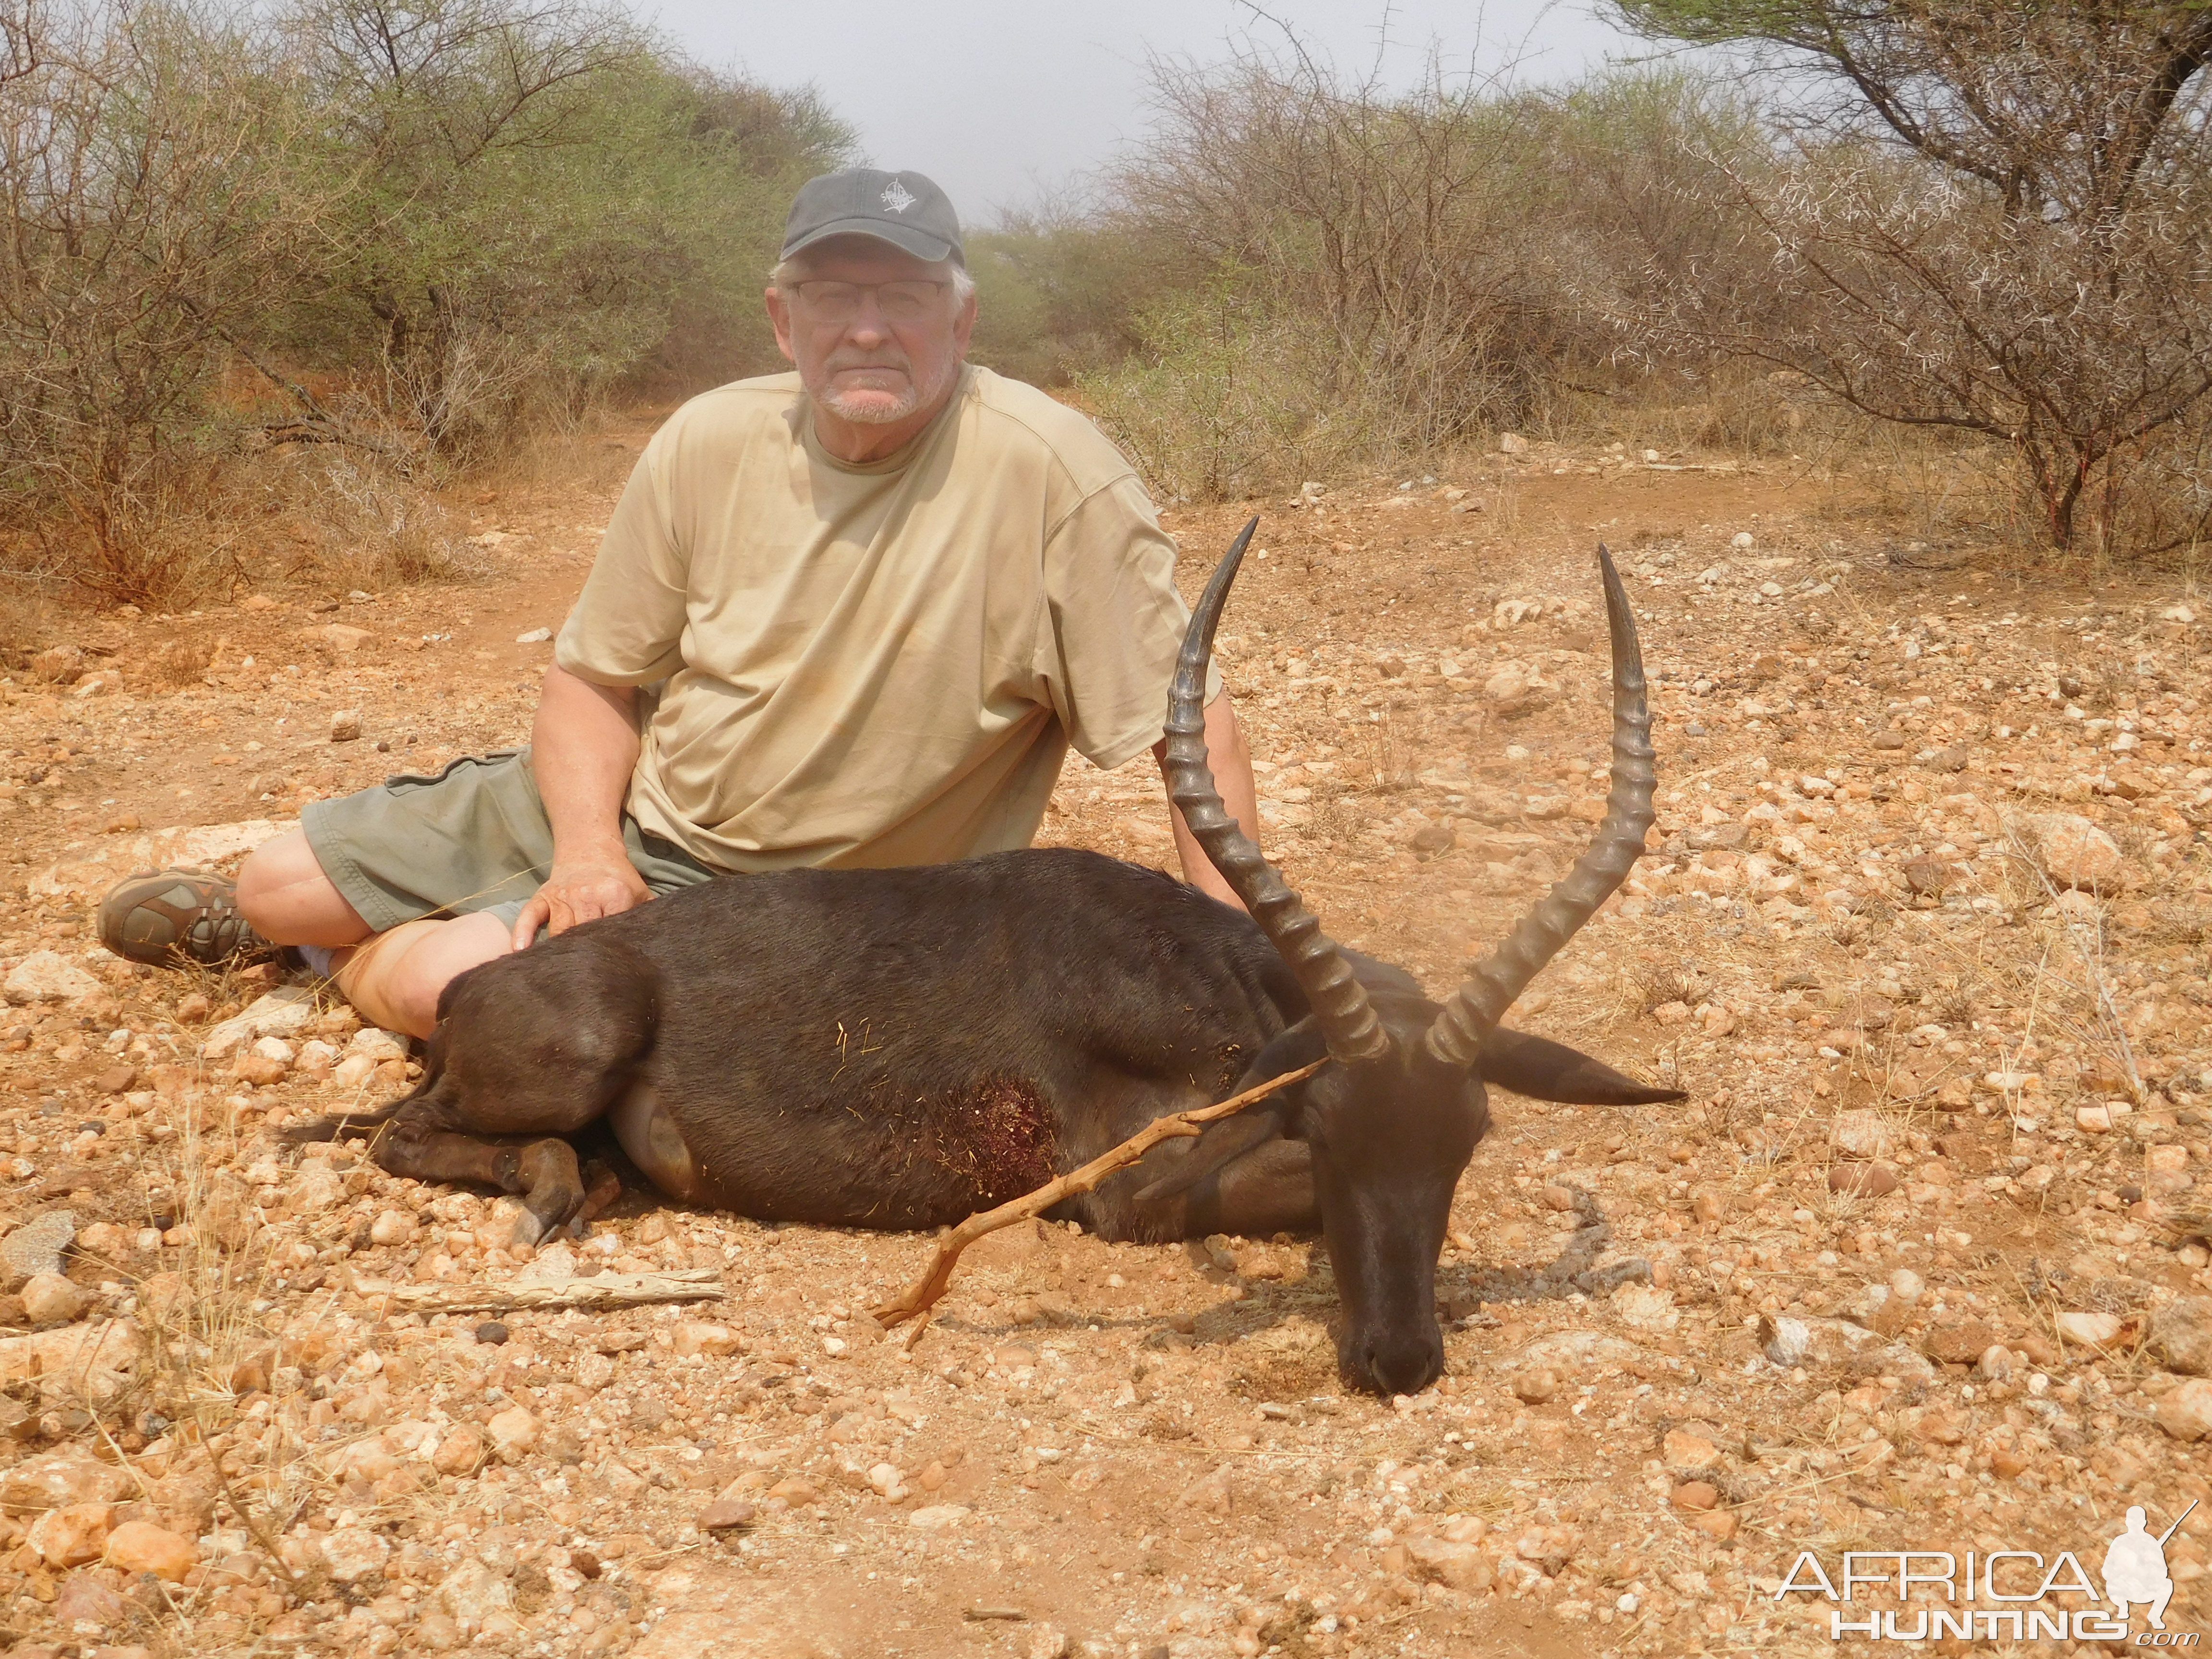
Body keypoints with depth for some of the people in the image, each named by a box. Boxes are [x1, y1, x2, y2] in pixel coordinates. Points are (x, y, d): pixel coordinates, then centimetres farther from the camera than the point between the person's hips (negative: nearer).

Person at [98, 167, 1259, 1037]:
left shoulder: (1049, 475, -23)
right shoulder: (708, 445, -8)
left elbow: (1194, 722, -21)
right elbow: (592, 680, 1)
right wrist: (589, 851, -18)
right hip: (618, 808, 5)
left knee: (432, 979, -23)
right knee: (279, 889, 3)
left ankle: (345, 955, 16)